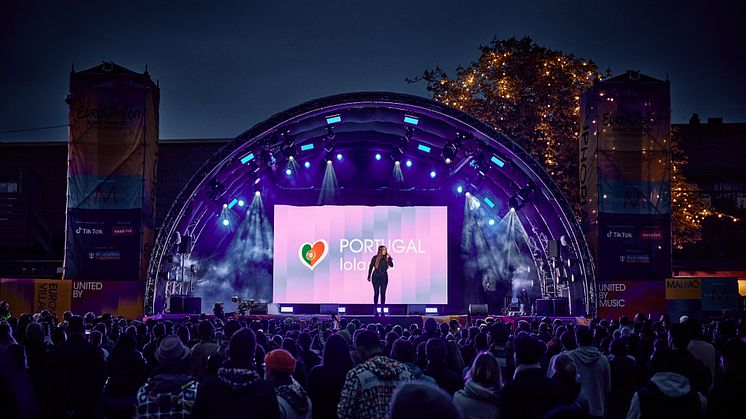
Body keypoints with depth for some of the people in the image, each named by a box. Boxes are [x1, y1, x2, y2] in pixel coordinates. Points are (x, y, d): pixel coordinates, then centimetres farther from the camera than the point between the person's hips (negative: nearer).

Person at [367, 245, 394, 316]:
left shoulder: (387, 258, 1)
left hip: (384, 277, 2)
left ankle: (382, 310, 5)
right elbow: (371, 267, 4)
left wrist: (388, 259, -21)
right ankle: (375, 310, 6)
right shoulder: (375, 258, -4)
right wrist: (369, 277, 7)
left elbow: (391, 265, -10)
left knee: (383, 293, 1)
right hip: (376, 277, -2)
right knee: (376, 293, 0)